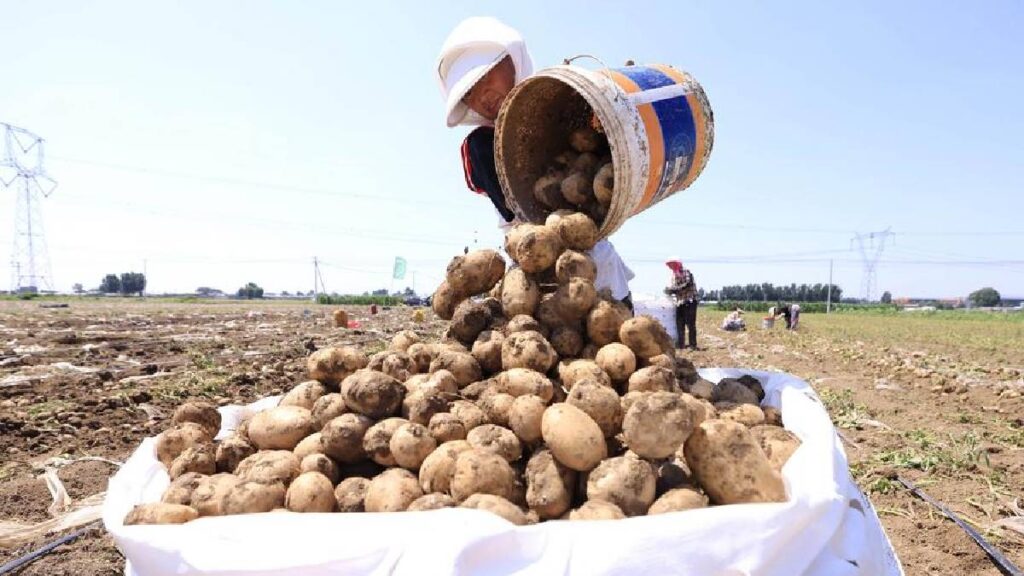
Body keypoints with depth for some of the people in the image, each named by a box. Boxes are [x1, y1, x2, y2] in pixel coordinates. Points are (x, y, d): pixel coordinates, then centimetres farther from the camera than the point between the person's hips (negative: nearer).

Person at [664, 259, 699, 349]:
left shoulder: (686, 272, -6)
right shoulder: (674, 275, 16)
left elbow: (687, 284, -19)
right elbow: (673, 287, 17)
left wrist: (675, 290, -22)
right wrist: (669, 290, -5)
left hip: (690, 301, -7)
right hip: (680, 302, 7)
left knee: (690, 323, -10)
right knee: (679, 324, 4)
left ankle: (693, 344, -7)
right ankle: (681, 344, 10)